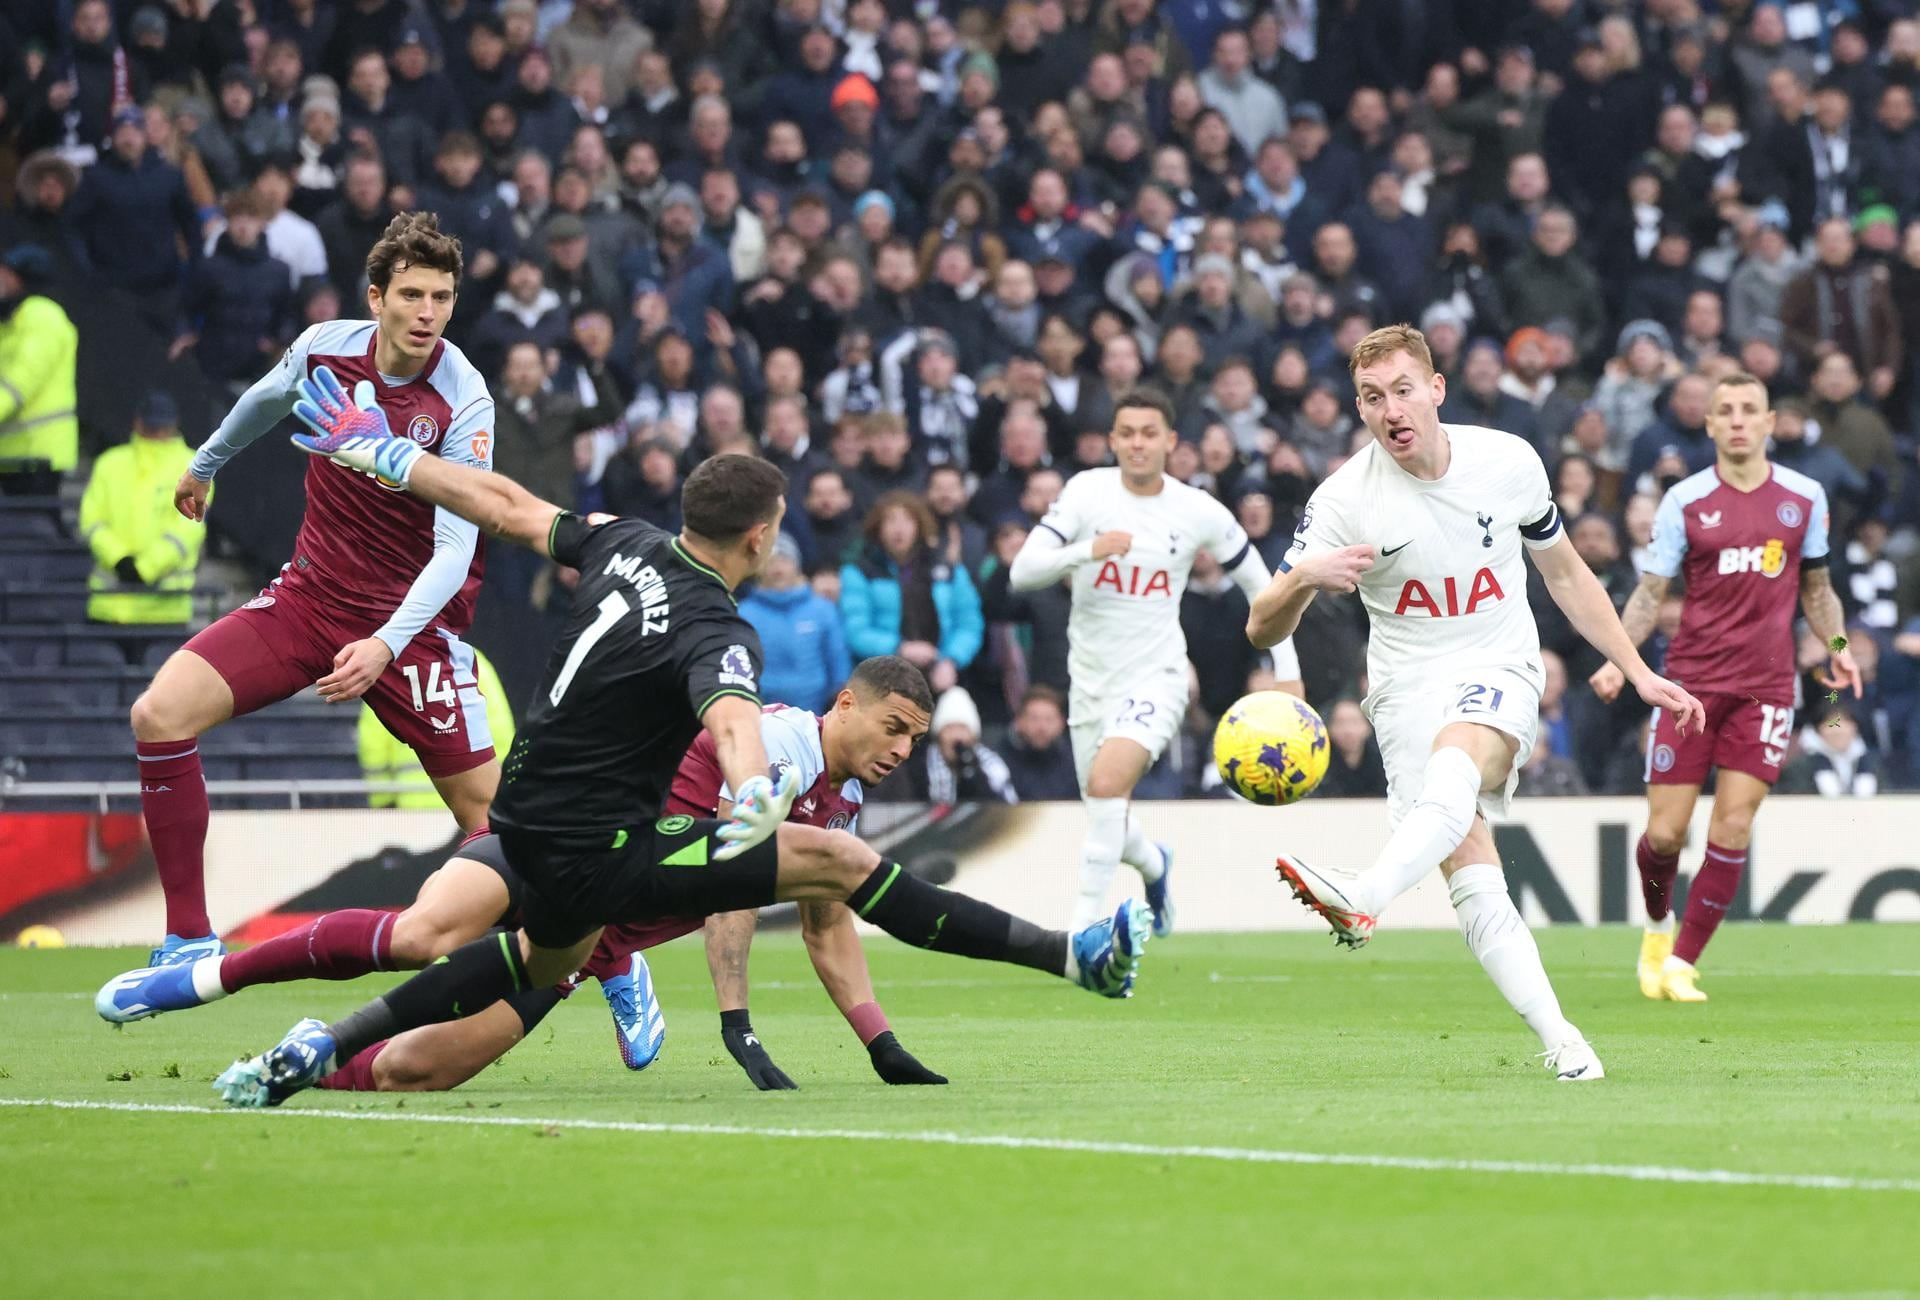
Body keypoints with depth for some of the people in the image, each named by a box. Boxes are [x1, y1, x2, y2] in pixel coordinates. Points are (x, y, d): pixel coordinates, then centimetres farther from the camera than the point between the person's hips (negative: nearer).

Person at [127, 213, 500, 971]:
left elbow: (454, 550, -23)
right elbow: (266, 401, 19)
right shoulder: (324, 349, -6)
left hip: (411, 620, -3)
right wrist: (206, 463, 37)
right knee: (160, 714, -15)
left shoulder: (464, 405, -18)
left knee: (489, 810, -9)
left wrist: (386, 645, -37)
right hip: (310, 592, 3)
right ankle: (189, 937, -9)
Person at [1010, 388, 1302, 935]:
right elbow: (1021, 572, -14)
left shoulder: (1199, 512, -7)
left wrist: (1287, 670, 7)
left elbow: (1259, 583, 8)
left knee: (1107, 782, -29)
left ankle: (1084, 923, -23)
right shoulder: (1087, 491, -7)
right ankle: (1155, 866, 51)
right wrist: (1086, 551, -32)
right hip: (1091, 679, 3)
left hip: (1155, 678, -3)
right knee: (1108, 822, 14)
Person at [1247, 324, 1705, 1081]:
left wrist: (1638, 673, 14)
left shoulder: (1509, 463, -1)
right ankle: (1560, 1042, -15)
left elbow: (1566, 576, 15)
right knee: (1471, 878, -16)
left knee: (1456, 758, -36)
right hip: (1408, 686, 0)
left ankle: (1365, 896, -58)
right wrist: (1305, 578, -32)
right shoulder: (1344, 500, -8)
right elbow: (1263, 628, -10)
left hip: (1500, 672, 0)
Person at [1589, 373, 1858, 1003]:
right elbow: (1650, 592, 3)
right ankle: (1658, 926, 28)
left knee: (1732, 827, -9)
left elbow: (1816, 585, 18)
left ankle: (1681, 963, 0)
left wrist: (1837, 645, 2)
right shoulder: (1684, 501, 0)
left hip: (1765, 685, 1)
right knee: (1665, 833, -4)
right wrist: (1618, 659, -12)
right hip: (1691, 679, -1)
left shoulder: (1804, 496, 5)